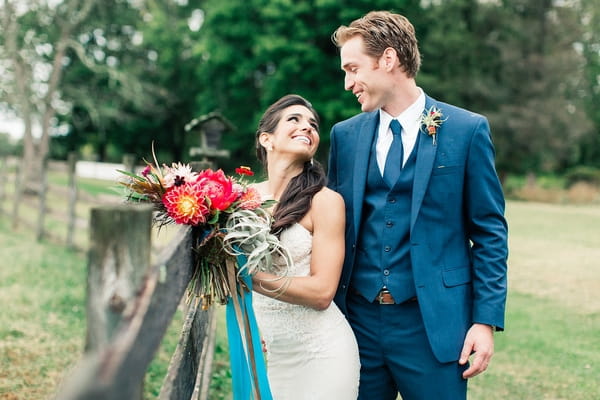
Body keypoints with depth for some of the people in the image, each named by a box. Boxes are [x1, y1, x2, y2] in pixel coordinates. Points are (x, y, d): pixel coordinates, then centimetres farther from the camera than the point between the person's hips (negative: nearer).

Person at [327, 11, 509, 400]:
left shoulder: (467, 129, -4)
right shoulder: (345, 134, 6)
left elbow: (489, 231, -2)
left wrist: (486, 320, -7)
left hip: (433, 322, -3)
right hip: (358, 319, 3)